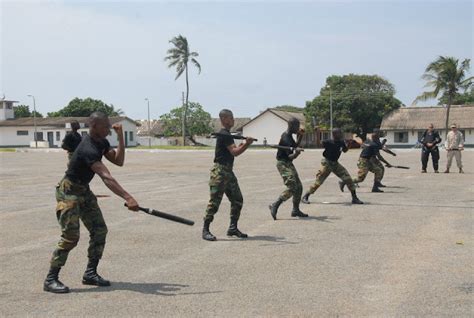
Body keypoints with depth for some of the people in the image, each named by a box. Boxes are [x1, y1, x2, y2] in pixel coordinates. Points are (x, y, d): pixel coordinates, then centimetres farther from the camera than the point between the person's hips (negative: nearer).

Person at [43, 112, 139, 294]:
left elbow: (118, 161, 3)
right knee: (70, 236, -14)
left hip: (84, 191, 9)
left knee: (99, 230, 4)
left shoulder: (102, 142, 1)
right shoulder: (89, 150, -30)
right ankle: (51, 280, -5)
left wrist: (120, 137, -8)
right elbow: (106, 178, -40)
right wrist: (128, 198, -49)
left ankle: (90, 273, 13)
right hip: (69, 192, -9)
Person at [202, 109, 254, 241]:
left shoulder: (226, 134, 19)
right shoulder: (224, 134, -13)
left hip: (228, 171, 10)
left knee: (237, 200, 10)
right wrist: (246, 144, -21)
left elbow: (233, 151, 19)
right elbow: (234, 152, -20)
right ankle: (205, 230, -3)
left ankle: (233, 228, 17)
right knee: (214, 201, -9)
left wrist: (243, 145, 7)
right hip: (220, 172, -10)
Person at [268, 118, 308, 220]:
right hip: (283, 164, -10)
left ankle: (295, 210, 21)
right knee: (292, 188, -19)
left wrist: (300, 136, 13)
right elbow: (290, 156, -25)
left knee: (299, 187, 12)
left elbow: (295, 146, 25)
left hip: (288, 164, 10)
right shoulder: (285, 138, -21)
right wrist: (296, 154, -46)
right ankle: (275, 206, -14)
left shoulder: (289, 135, 9)